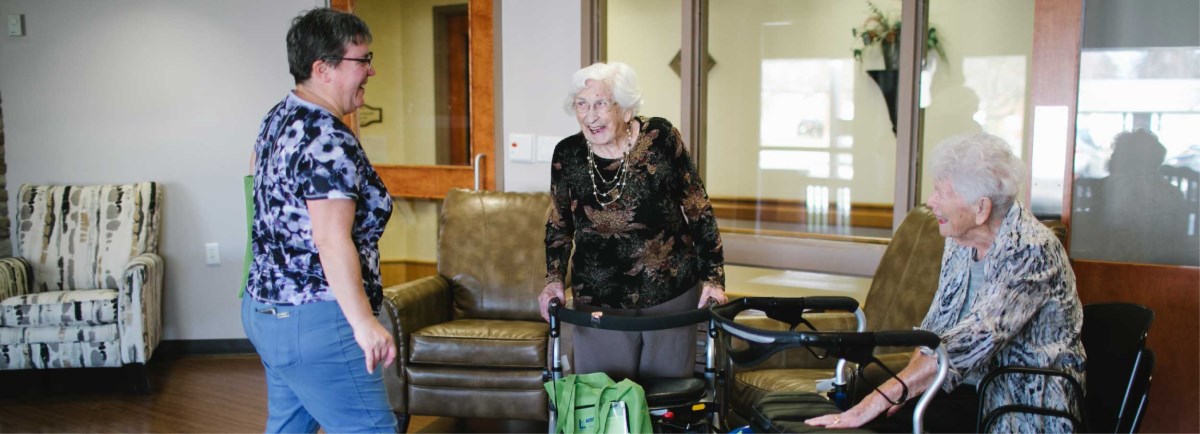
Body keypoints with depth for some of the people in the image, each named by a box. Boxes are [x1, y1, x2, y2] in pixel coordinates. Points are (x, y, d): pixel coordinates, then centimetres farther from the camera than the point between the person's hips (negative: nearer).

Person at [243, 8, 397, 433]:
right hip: (314, 322, -10)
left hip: (267, 306, 10)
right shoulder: (328, 141, -20)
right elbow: (333, 242, -26)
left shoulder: (279, 118, 10)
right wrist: (364, 323, -27)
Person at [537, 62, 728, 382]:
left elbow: (699, 211, -4)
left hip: (670, 293, -1)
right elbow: (559, 225, 11)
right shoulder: (567, 155, -4)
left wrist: (713, 278, -7)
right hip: (598, 300, 1)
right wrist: (554, 279, -1)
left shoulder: (660, 139, -10)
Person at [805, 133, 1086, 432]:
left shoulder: (1031, 250, -21)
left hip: (1027, 406, -6)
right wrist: (905, 388, -10)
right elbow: (936, 324, 8)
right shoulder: (960, 239, 2)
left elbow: (972, 341, -30)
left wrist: (880, 399, -34)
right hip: (967, 388, 6)